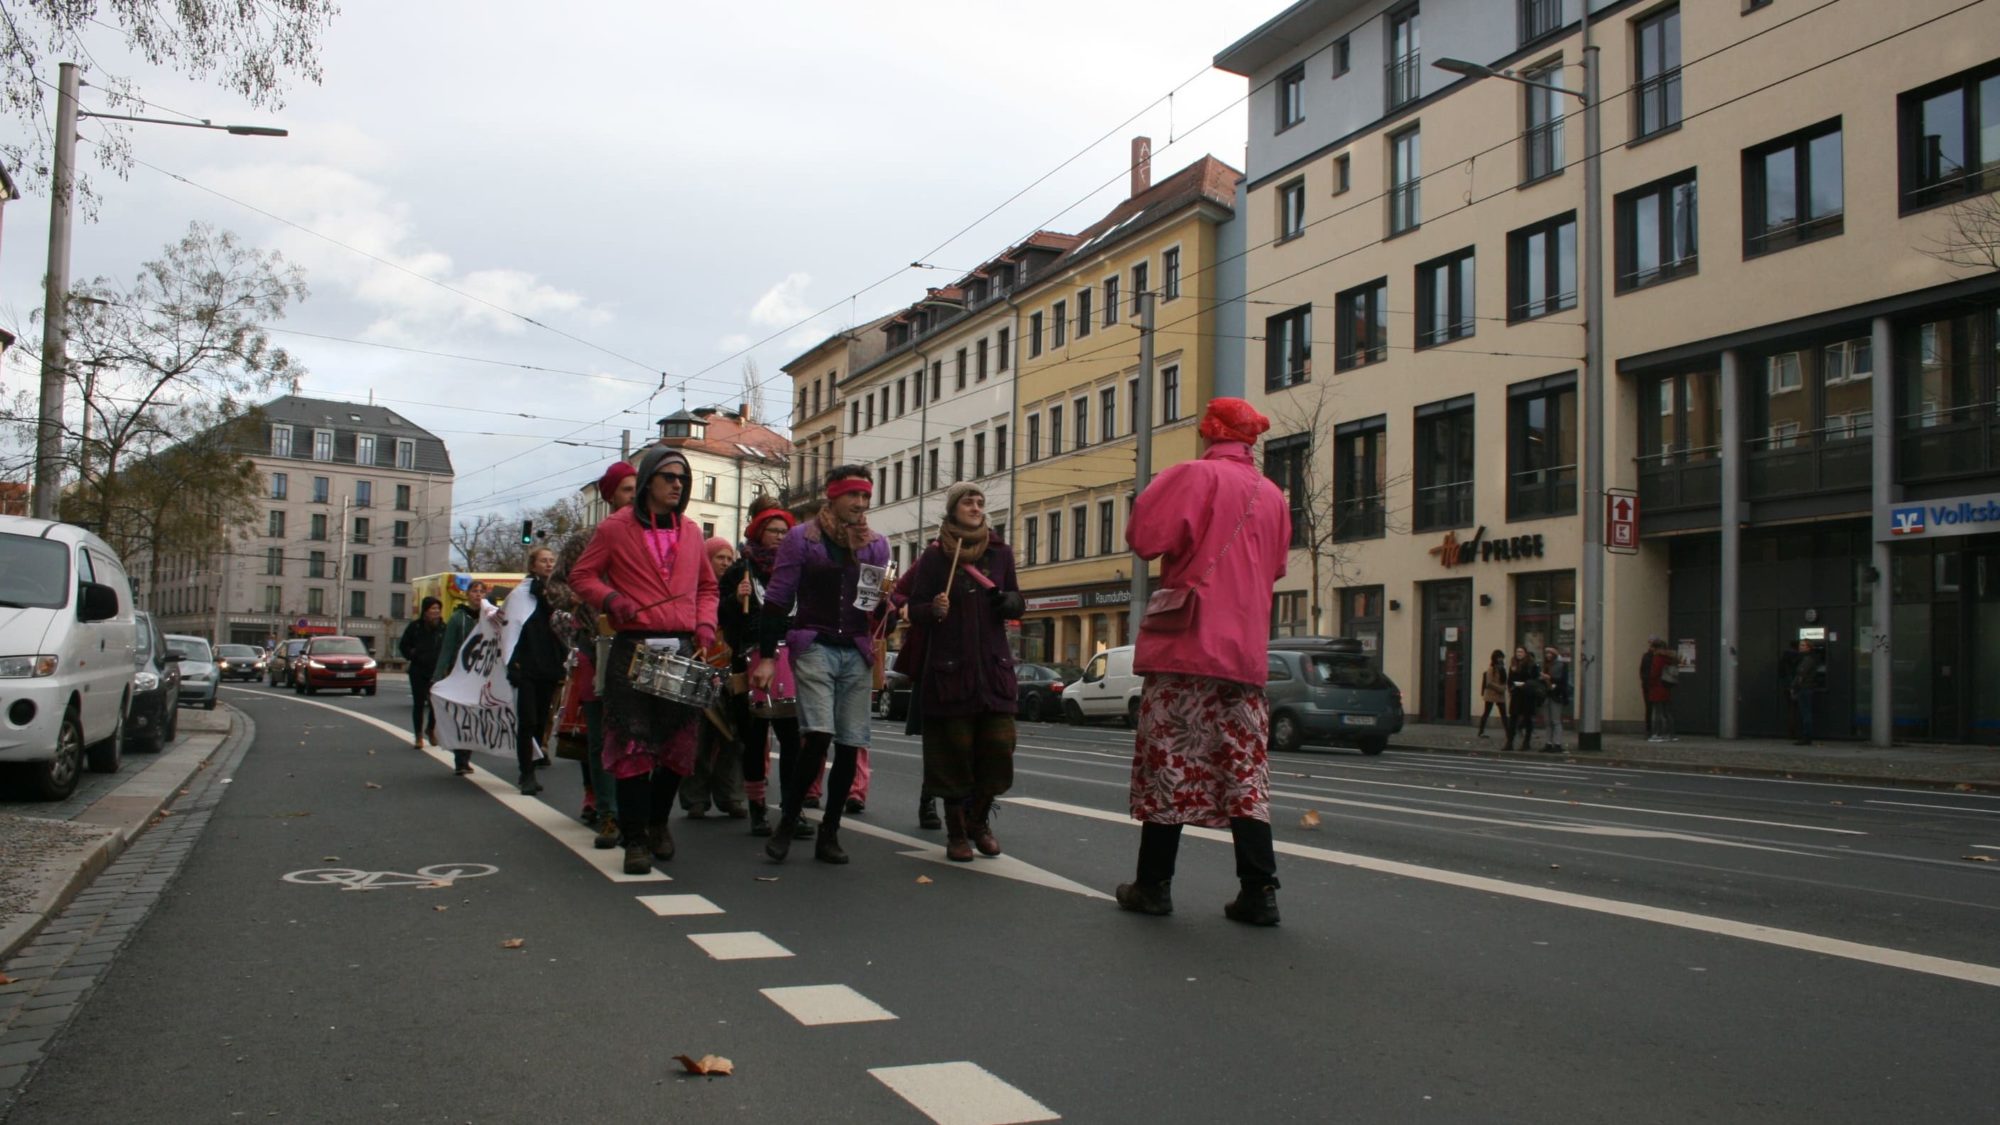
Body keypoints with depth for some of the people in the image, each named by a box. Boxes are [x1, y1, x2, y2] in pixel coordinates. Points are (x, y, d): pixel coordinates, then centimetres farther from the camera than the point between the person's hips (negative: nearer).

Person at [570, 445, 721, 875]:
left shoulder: (691, 533, 15)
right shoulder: (615, 528, 2)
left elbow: (707, 586, 23)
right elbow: (582, 575, 6)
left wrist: (705, 625, 5)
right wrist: (612, 600, -13)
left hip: (684, 649, 4)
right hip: (635, 648, -4)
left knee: (679, 744, 8)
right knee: (633, 745, -4)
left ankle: (659, 821, 29)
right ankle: (635, 839, 3)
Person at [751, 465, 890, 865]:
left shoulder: (877, 544, 12)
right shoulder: (801, 538, 1)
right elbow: (776, 600, 0)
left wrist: (886, 605, -7)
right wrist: (766, 656, -5)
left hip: (857, 653, 4)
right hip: (815, 647, -4)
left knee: (849, 745, 1)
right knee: (818, 735, -19)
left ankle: (829, 833, 12)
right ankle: (787, 821, -1)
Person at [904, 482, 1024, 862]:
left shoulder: (1000, 553, 10)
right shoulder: (934, 556, 1)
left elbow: (1015, 599, 19)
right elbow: (915, 612, 1)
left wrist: (1012, 602, -5)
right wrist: (934, 609, -21)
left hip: (994, 664, 3)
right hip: (950, 667, -3)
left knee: (999, 746, -2)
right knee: (955, 750, -2)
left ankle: (979, 820, 20)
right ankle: (956, 832, 13)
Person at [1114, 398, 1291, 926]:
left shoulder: (1194, 475, -5)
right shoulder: (1273, 496, 13)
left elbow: (1144, 536, -12)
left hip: (1184, 645, -5)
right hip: (1246, 653, 5)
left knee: (1169, 765, 1)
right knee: (1245, 772, 6)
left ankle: (1153, 885, 7)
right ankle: (1258, 892, 2)